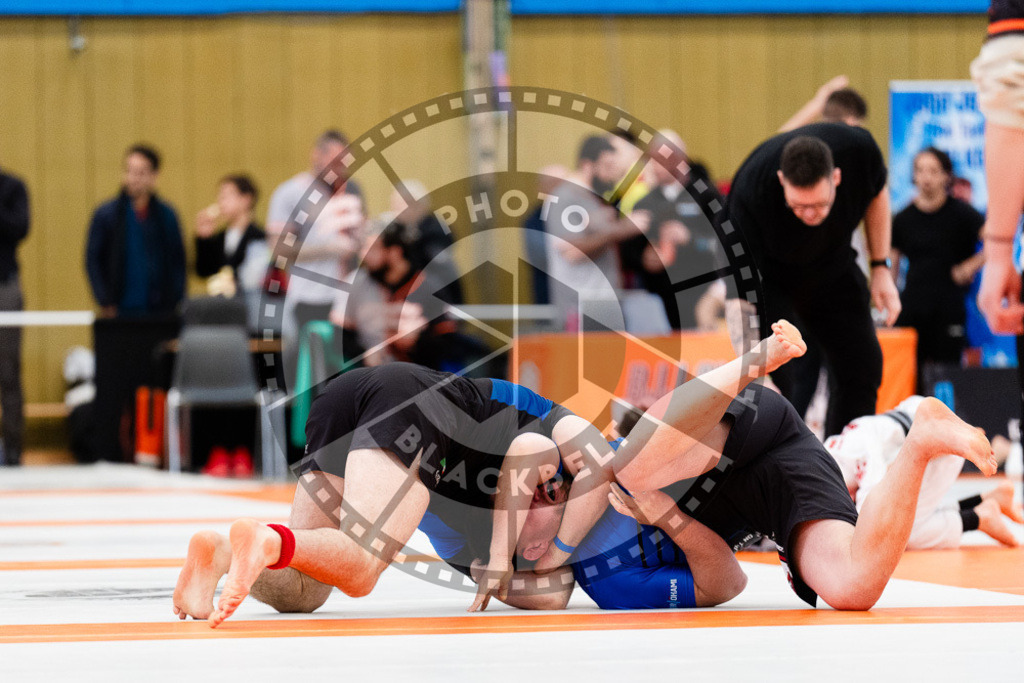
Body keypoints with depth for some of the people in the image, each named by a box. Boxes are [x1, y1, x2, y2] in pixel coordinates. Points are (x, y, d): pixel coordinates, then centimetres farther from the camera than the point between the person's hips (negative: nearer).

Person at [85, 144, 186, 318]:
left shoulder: (167, 215, 7)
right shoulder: (106, 214, 2)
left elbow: (178, 262, 11)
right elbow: (92, 261, 3)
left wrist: (177, 302, 2)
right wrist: (105, 303, -4)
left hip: (160, 310, 2)